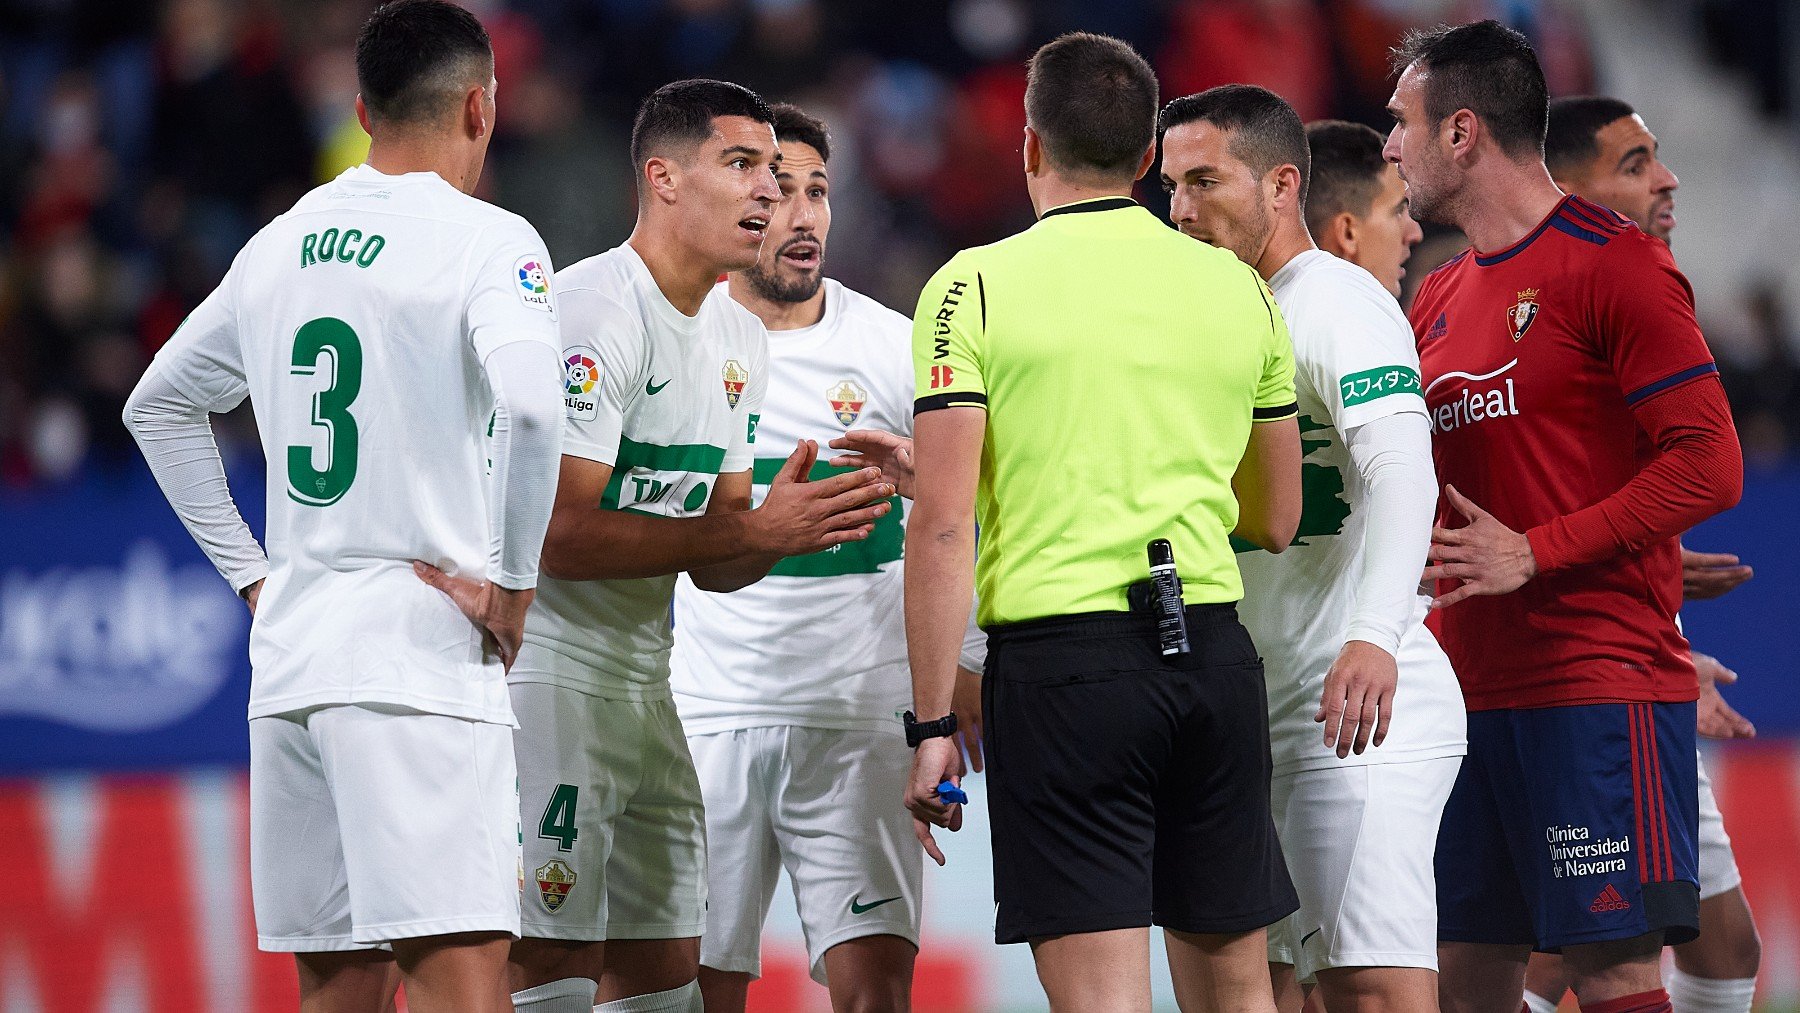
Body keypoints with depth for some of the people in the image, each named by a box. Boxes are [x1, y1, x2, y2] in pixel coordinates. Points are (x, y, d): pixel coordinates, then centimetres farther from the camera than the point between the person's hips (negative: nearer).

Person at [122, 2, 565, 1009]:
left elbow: (157, 407, 26)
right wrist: (512, 585, -12)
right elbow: (528, 405, -24)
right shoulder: (486, 239, -6)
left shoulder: (281, 246, 15)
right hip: (418, 659, -7)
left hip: (287, 658, 7)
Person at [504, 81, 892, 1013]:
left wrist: (791, 525, -7)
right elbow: (560, 535, -23)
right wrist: (752, 529, -20)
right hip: (545, 678, -9)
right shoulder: (591, 311, -16)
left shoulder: (738, 341, 13)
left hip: (642, 685, 9)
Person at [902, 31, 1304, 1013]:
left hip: (1062, 651, -4)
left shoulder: (977, 285, -3)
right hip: (1216, 655, 4)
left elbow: (943, 525, -9)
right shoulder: (1238, 288, 10)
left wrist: (931, 723, -5)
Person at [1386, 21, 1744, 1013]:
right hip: (1469, 695, 8)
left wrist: (1533, 554, -17)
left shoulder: (1613, 263, -7)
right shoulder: (1438, 300, 18)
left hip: (1598, 691, -8)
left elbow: (1709, 465, -13)